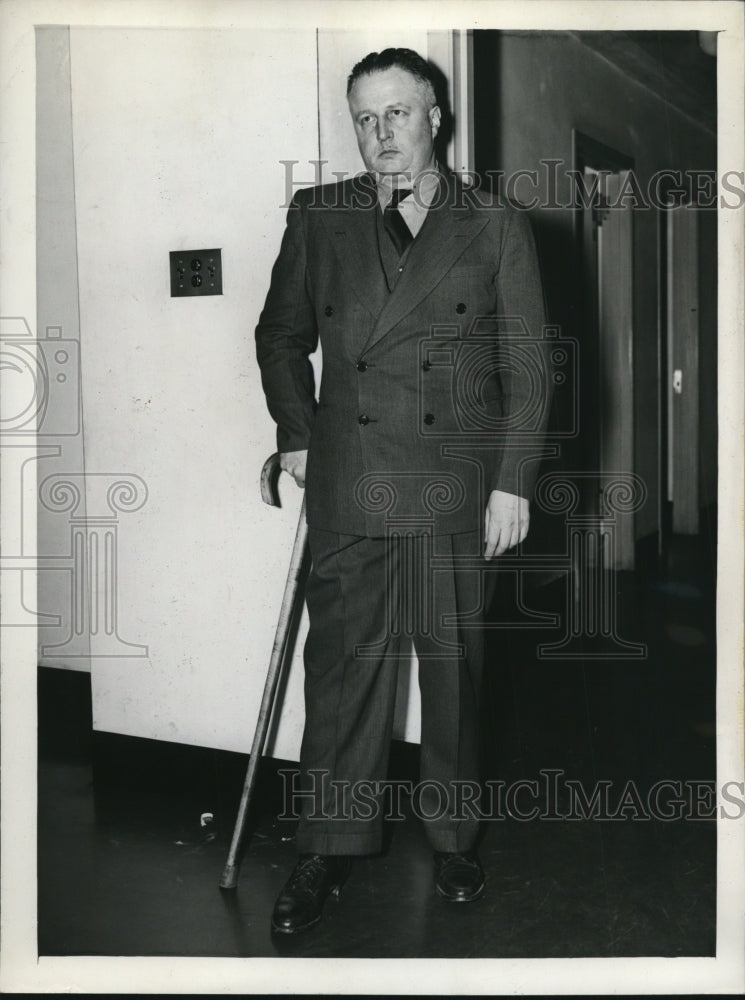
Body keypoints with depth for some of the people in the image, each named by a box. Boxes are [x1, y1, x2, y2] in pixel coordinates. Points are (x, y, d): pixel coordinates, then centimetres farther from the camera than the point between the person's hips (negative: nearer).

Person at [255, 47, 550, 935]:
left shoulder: (496, 228, 4)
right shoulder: (317, 218, 8)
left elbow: (526, 367, 3)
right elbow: (281, 335, 17)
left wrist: (513, 483, -3)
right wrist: (297, 434, 7)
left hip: (457, 493, 0)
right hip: (347, 493, 1)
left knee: (454, 670, 10)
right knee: (342, 668, 3)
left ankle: (454, 837, 27)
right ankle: (329, 847, 18)